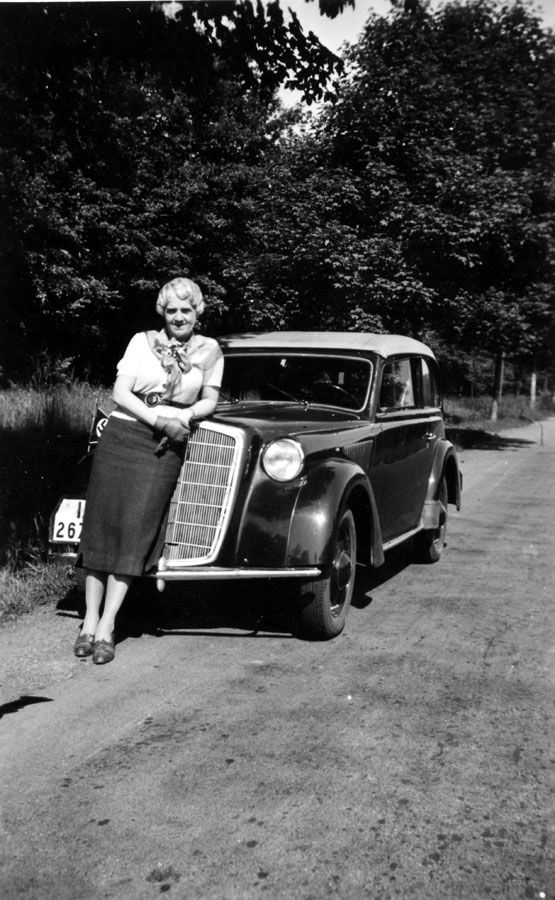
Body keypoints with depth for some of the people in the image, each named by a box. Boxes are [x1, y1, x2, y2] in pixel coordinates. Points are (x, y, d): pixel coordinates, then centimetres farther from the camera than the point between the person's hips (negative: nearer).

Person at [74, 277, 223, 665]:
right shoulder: (142, 341, 7)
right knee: (102, 526, 0)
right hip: (121, 436, 1)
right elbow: (120, 393, 0)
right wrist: (159, 419, -14)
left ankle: (107, 628, -3)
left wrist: (184, 416, -9)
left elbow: (210, 401, 12)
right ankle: (89, 621, 9)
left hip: (166, 447, 0)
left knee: (137, 530, -7)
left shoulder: (209, 350, 9)